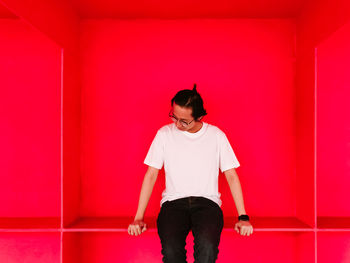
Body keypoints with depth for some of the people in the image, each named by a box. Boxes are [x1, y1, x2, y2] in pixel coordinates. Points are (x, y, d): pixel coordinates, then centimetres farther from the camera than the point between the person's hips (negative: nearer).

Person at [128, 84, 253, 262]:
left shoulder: (216, 135, 6)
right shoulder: (165, 134, 6)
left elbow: (231, 176, 8)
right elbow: (151, 175, 5)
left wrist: (243, 217, -1)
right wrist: (138, 218, -1)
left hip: (207, 201, 0)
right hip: (173, 201, 1)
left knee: (207, 246, -33)